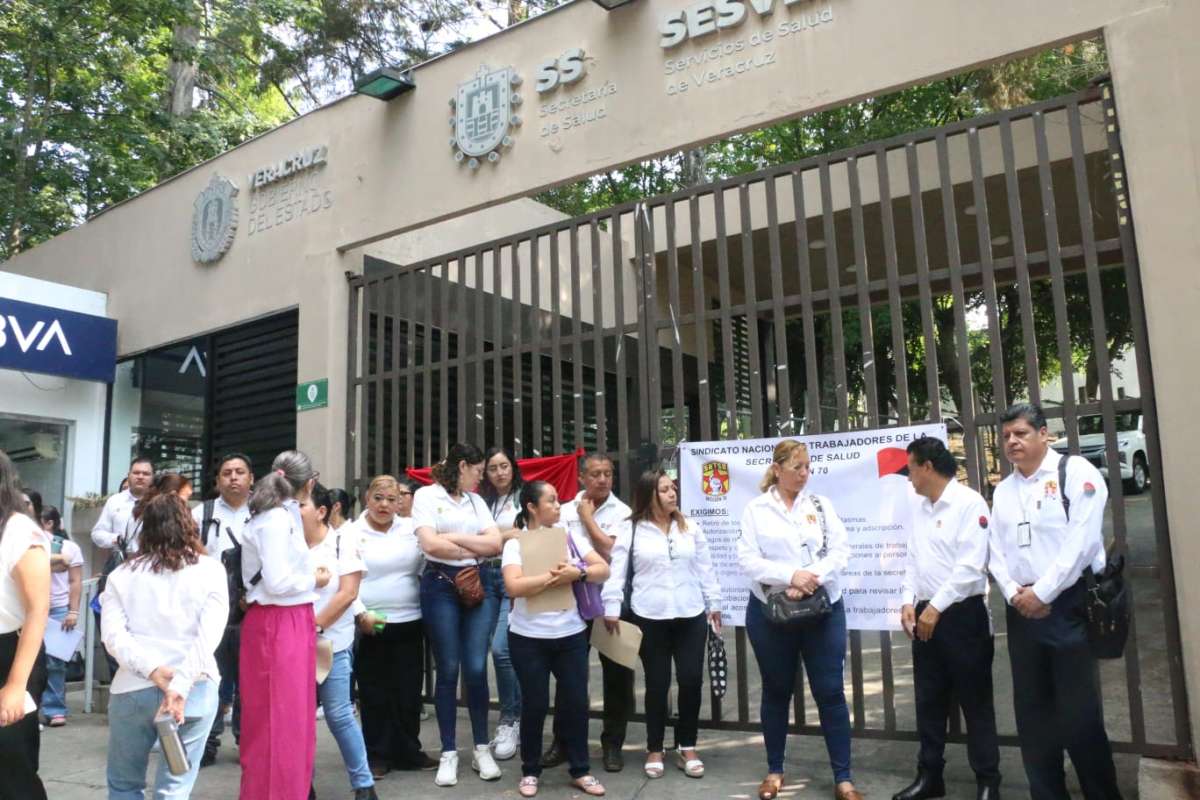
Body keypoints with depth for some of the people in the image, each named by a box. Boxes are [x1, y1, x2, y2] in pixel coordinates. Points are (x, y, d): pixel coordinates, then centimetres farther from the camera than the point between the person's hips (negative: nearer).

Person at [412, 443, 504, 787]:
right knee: (448, 670, 1)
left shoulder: (476, 500, 15)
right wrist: (475, 549, -1)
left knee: (476, 668, 0)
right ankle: (448, 753, 12)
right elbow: (430, 544, -13)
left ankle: (482, 749, 14)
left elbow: (495, 543, 4)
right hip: (441, 585, -4)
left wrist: (455, 538, -6)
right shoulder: (427, 495, 0)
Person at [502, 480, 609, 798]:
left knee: (576, 702, 7)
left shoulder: (570, 537, 4)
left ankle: (580, 771, 22)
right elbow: (514, 586, -21)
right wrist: (554, 576, -21)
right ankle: (530, 771, 23)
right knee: (535, 704, 6)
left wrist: (576, 573, -17)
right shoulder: (515, 543, -7)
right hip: (529, 637, -3)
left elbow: (604, 570, 0)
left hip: (571, 634, 3)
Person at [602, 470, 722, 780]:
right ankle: (654, 749, 22)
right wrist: (611, 609, -11)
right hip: (649, 618, -2)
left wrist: (714, 604, 10)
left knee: (691, 680, 2)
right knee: (657, 684, 6)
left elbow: (705, 569, 11)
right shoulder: (630, 530, -2)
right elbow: (616, 571, -5)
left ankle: (686, 747, 20)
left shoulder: (690, 527, 7)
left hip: (691, 616, 3)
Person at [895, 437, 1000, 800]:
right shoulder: (919, 505, 11)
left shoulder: (969, 502, -13)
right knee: (929, 701, 13)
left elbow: (970, 566, -19)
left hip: (963, 614, -7)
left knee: (975, 702, 4)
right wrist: (909, 601, 1)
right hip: (926, 614, 7)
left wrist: (936, 608, -17)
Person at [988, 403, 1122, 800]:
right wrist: (1014, 594, -6)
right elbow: (996, 551, 11)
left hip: (1069, 603, -6)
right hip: (1021, 610, 6)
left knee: (1079, 709, -3)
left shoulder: (1076, 472, -4)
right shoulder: (1003, 490, 15)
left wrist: (1042, 592, -14)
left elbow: (1083, 540, -14)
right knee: (1032, 709, 10)